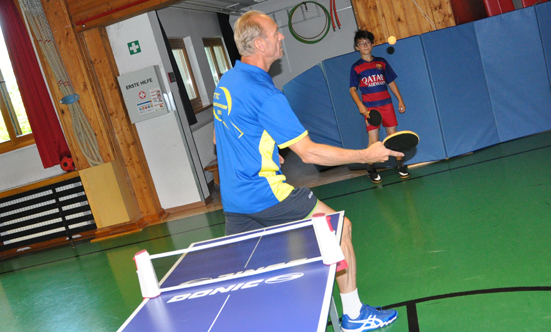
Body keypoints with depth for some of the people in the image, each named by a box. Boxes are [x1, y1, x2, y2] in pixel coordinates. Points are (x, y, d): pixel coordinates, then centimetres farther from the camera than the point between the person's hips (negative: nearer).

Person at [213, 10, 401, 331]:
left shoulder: (224, 83, 8)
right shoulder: (264, 92, -19)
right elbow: (309, 152, -17)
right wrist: (366, 155, -10)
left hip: (233, 199, 8)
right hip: (265, 193, -8)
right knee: (341, 228, 4)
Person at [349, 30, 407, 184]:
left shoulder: (381, 62, 10)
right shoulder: (356, 67, 3)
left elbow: (391, 82, 14)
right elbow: (353, 89, 1)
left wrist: (400, 100, 11)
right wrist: (360, 105, -14)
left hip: (386, 104, 3)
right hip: (369, 107, -2)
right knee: (373, 140, -6)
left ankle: (400, 164, 18)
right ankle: (370, 169, 10)